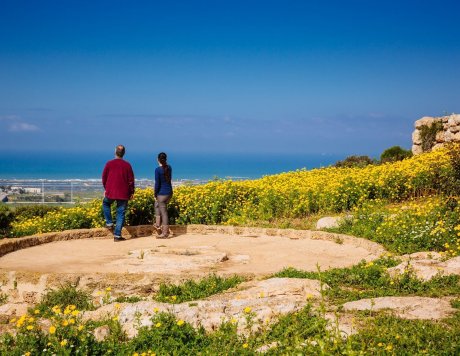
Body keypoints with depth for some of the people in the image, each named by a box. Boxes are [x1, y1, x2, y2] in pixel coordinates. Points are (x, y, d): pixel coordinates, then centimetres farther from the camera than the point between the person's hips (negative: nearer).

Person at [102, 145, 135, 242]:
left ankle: (109, 223, 19)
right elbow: (131, 180, -2)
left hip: (110, 192, 0)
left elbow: (104, 178, 4)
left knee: (105, 204, 30)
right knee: (121, 213, 5)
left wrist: (106, 188, 20)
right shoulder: (127, 165, -4)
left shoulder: (109, 164, -4)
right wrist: (132, 192, 9)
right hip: (123, 194, 0)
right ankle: (117, 235, 2)